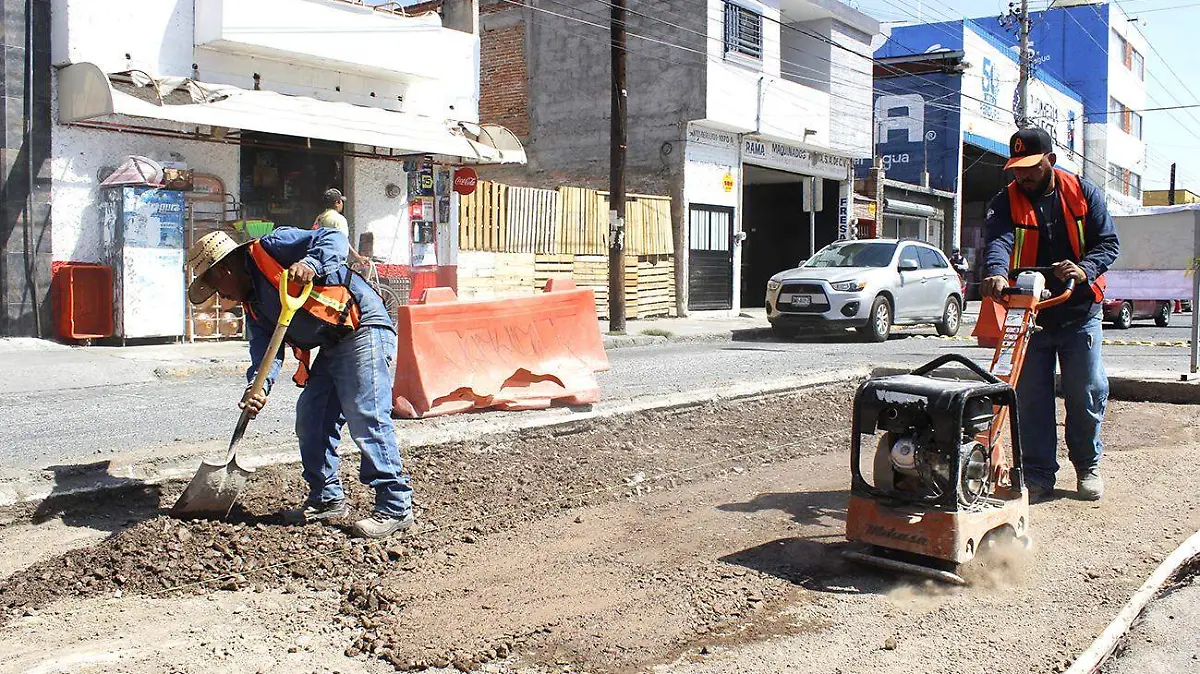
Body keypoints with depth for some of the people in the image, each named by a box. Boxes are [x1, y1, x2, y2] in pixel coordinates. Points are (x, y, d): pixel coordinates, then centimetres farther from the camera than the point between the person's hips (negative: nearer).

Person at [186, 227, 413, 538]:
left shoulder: (271, 248, -8)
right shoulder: (253, 305, 18)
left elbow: (333, 239, -17)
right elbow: (265, 348, 5)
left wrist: (311, 264, -36)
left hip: (363, 327, -10)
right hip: (332, 346, 11)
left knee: (366, 416, -16)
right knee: (310, 418, 11)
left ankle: (395, 507, -14)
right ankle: (327, 498, 23)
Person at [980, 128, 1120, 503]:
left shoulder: (1083, 193, 3)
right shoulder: (1006, 202, -1)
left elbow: (1109, 241, -1)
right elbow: (998, 240, -20)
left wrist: (1085, 269, -22)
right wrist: (997, 274, -42)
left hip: (1080, 312, 0)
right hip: (1030, 314, 0)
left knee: (1087, 392, 3)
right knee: (1031, 398, 2)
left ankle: (1088, 466, 24)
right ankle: (1038, 475, 12)